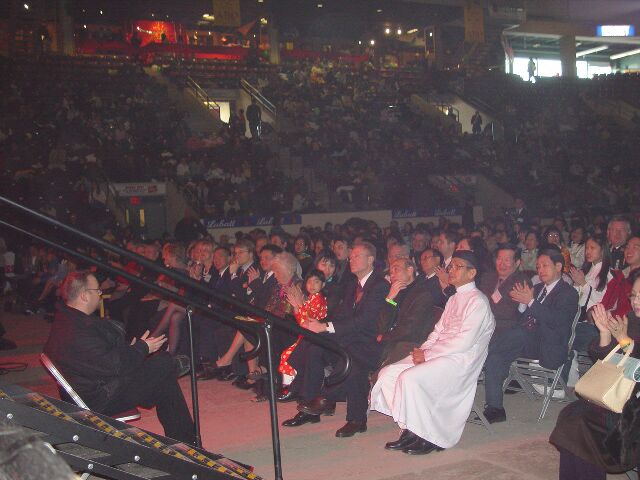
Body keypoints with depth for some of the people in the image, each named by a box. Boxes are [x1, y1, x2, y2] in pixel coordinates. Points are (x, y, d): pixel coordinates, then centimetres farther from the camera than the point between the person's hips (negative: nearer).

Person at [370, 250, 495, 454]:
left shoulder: (478, 301, -8)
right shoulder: (453, 299, 21)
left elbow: (464, 341, -17)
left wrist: (427, 354, -16)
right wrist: (422, 349, -2)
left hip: (460, 359, -9)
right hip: (437, 353, 9)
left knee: (411, 378, -28)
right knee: (388, 373, -8)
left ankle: (430, 437, -13)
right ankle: (410, 430, -4)